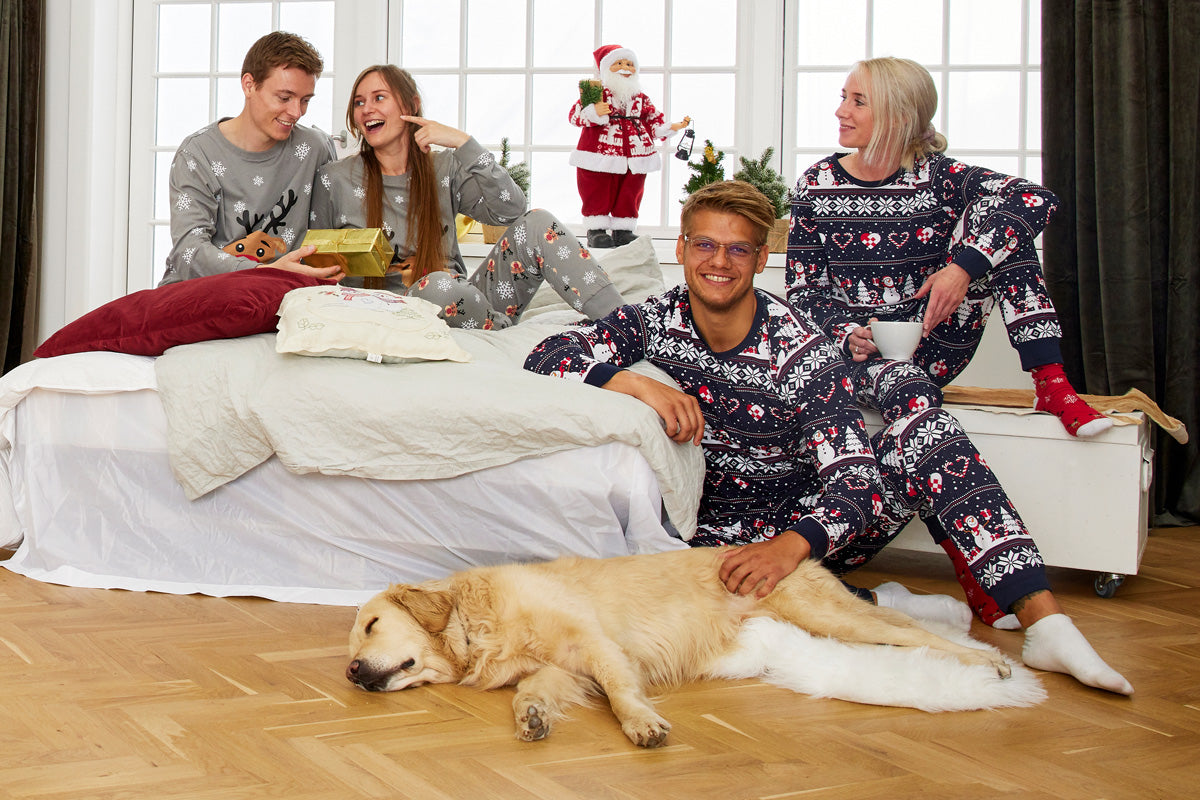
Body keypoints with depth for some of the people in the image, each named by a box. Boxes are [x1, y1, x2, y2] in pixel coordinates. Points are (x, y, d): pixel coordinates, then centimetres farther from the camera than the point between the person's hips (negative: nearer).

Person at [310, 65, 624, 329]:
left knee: (536, 224, -16)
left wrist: (463, 143, -11)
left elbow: (511, 210, -6)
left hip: (466, 304, 3)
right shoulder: (335, 179, 5)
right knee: (438, 284, -40)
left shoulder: (445, 167, 10)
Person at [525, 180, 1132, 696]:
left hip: (815, 530, -1)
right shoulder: (656, 322, -7)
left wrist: (791, 545, -45)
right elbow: (545, 357, -15)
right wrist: (634, 383, -32)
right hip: (719, 535, 1)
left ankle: (1044, 622, -30)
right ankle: (879, 608, -23)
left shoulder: (801, 350, -17)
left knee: (929, 432, -27)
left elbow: (856, 478, -26)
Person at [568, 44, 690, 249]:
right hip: (600, 154, -4)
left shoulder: (641, 98, 16)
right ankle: (596, 231, 4)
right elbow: (575, 114, -10)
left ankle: (623, 231, 15)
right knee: (598, 195, -4)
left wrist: (672, 127, 7)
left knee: (629, 195, 6)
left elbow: (653, 121, 21)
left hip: (634, 156, 4)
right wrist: (594, 112, -29)